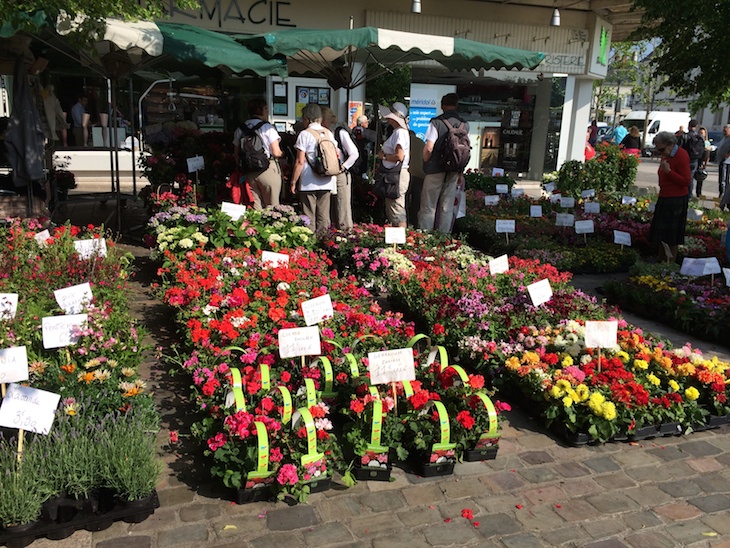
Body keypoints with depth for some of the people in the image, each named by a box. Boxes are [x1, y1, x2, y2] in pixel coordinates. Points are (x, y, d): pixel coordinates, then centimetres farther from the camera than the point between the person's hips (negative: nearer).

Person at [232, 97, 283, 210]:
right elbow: (276, 153, -11)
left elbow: (236, 155, 11)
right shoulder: (268, 128, -7)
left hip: (249, 172, 5)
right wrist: (281, 152, 11)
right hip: (268, 171, -5)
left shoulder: (240, 129, 8)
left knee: (255, 207, 9)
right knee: (272, 208, 2)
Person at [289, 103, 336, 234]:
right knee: (323, 217, 9)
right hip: (326, 181, 5)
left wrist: (293, 181, -4)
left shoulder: (305, 134, -7)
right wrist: (334, 178, 21)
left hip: (309, 182, -5)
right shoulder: (328, 133, 10)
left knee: (309, 218, 0)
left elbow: (300, 161, -11)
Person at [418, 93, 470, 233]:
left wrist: (426, 164, 2)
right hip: (454, 171, 4)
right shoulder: (465, 125, 2)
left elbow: (428, 148, -16)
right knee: (447, 208, 10)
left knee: (428, 207, 3)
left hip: (436, 169, -4)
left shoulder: (436, 122, -11)